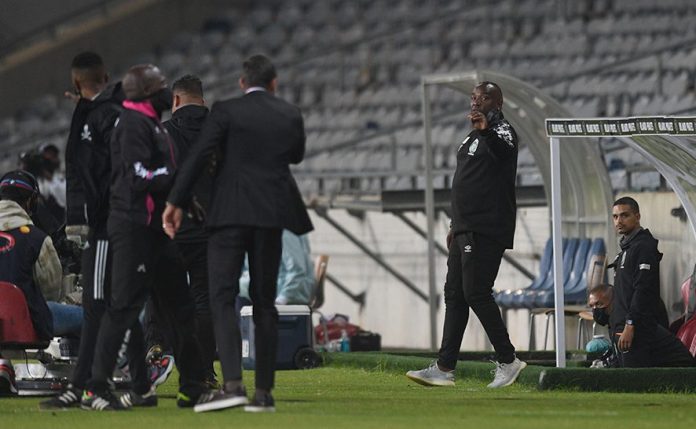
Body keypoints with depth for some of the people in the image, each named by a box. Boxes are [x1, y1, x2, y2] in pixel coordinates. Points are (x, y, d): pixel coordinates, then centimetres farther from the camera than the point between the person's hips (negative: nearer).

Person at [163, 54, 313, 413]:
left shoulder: (226, 112, -3)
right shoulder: (290, 115, 7)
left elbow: (197, 157, -9)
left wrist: (175, 202, -5)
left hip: (231, 213, -4)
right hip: (271, 216, 4)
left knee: (222, 297, -7)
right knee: (264, 301, 10)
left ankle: (232, 384, -23)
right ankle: (264, 391, 8)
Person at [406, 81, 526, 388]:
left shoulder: (501, 131, -8)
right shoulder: (472, 138, 22)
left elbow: (504, 152, -34)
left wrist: (487, 132, -55)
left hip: (486, 231, -10)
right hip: (465, 230, 10)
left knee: (476, 293, -14)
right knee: (454, 294, 7)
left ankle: (507, 360, -6)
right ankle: (444, 369, 8)